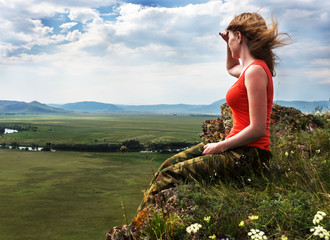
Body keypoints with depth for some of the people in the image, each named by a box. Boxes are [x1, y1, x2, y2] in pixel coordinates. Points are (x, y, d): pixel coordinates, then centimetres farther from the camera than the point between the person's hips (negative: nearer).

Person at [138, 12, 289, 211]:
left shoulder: (255, 71, -16)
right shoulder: (251, 67, 14)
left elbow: (258, 129, -22)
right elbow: (231, 68, 42)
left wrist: (220, 146, -14)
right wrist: (229, 45, 24)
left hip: (249, 156, -10)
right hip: (239, 148, 10)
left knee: (170, 176, -15)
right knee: (170, 164, 5)